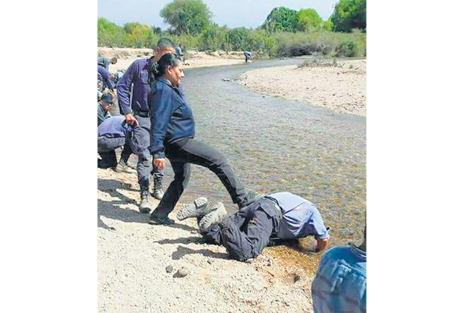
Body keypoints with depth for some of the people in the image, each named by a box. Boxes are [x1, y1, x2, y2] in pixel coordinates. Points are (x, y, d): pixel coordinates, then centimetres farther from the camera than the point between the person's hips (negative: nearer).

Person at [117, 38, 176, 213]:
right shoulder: (139, 66, -6)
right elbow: (123, 86, 0)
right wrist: (126, 112, -5)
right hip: (141, 118, -3)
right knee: (145, 157, -11)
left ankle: (158, 188, 31)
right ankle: (144, 196, -4)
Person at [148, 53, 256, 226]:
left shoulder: (170, 88, 14)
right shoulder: (163, 90, -18)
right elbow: (158, 123, -25)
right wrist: (157, 152, -29)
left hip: (177, 142, 12)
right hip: (178, 142, -12)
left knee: (181, 178, 22)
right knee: (218, 160, -10)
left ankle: (159, 216, 29)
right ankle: (244, 201, -4)